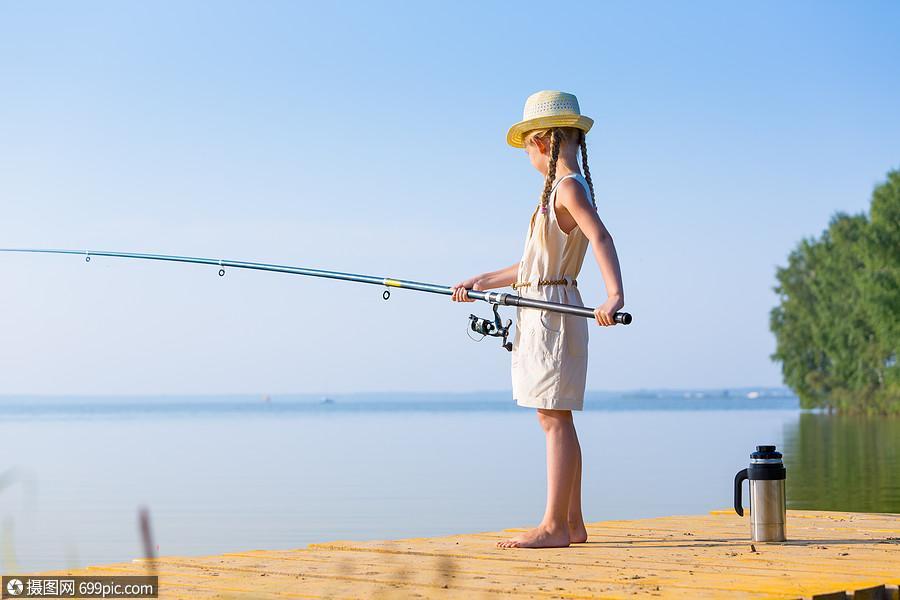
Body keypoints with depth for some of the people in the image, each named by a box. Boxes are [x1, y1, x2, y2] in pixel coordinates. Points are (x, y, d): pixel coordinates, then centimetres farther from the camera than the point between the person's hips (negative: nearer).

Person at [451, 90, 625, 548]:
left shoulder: (569, 188, -12)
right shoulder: (567, 189, 18)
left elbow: (601, 239, -29)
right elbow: (533, 266, 23)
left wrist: (615, 294, -43)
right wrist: (479, 282, 28)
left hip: (553, 310, -10)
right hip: (539, 311, 10)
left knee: (554, 418, -9)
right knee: (556, 419, 11)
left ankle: (554, 526, -7)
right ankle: (572, 523, 16)